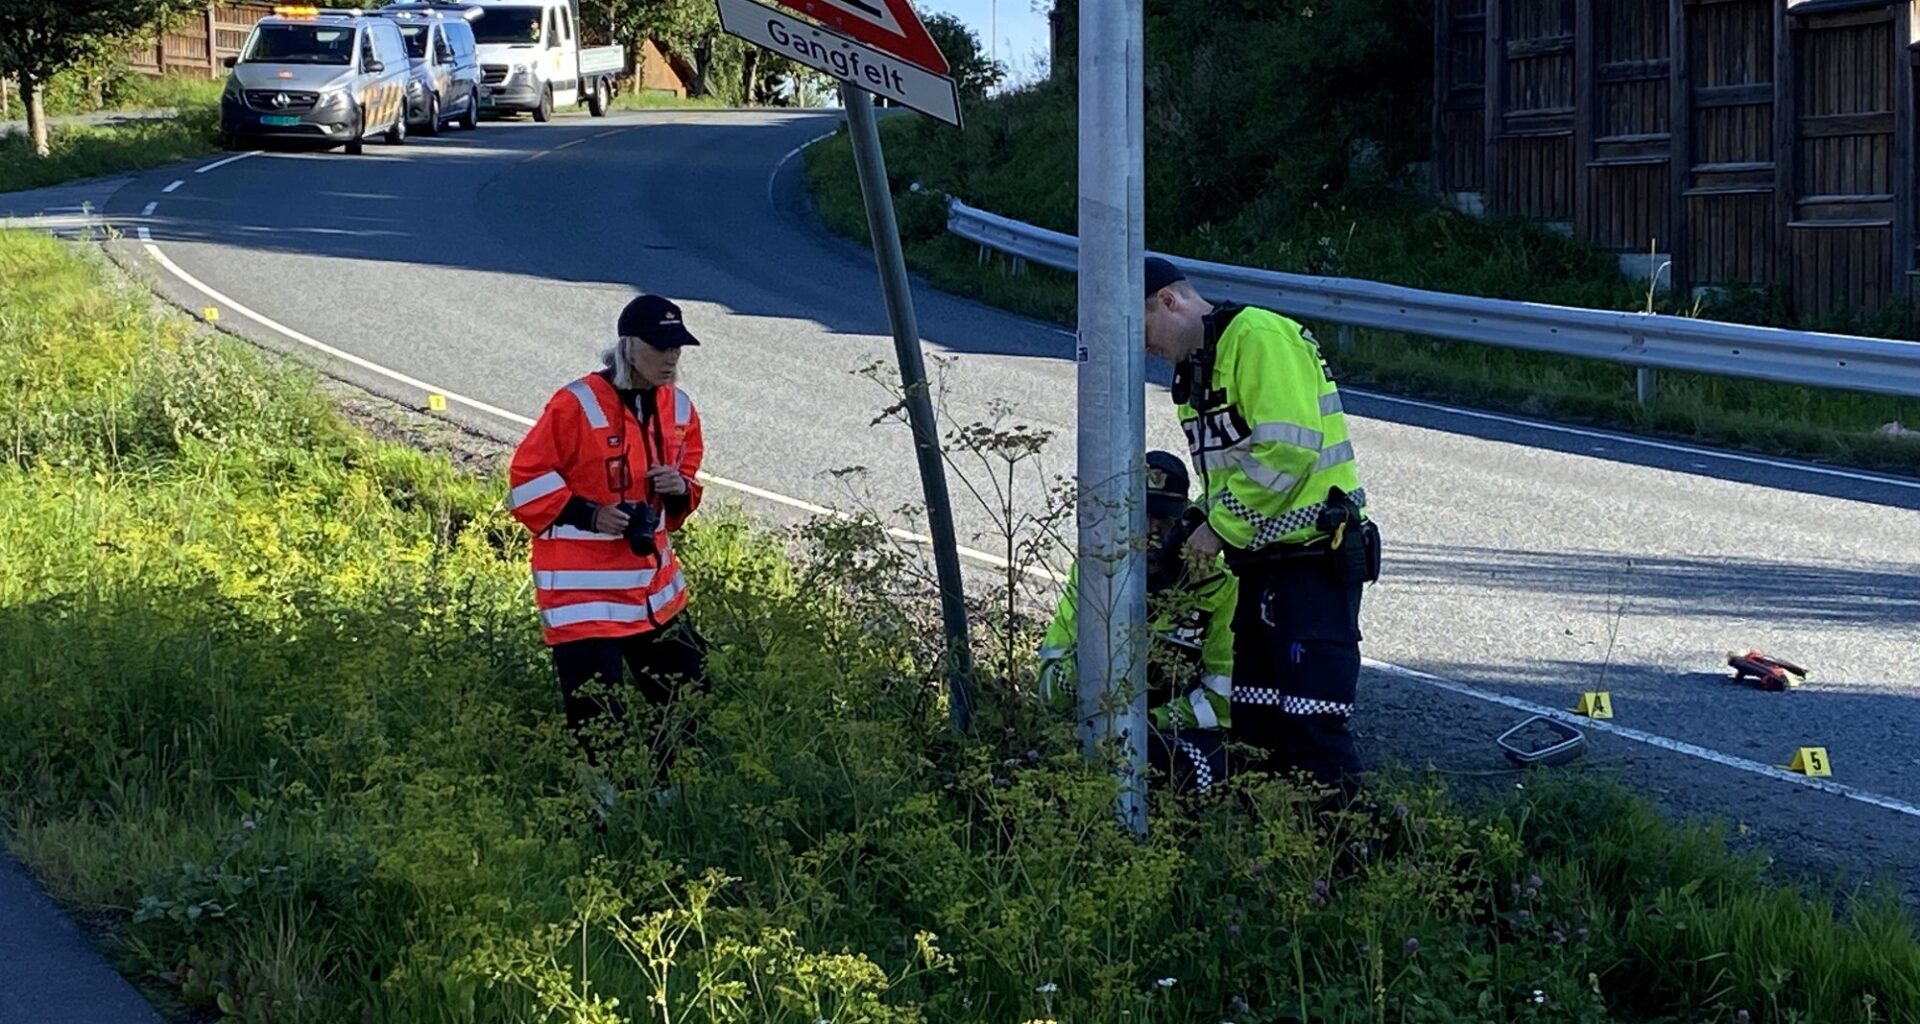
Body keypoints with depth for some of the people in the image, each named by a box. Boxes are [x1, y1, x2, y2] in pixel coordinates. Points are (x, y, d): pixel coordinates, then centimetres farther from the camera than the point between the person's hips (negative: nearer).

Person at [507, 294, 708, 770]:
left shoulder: (679, 409, 6)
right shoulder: (577, 405, -16)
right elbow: (527, 479, -10)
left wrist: (681, 489, -4)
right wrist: (588, 515, -19)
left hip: (655, 580, 7)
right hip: (583, 584, -7)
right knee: (597, 716, -10)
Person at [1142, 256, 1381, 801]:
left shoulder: (1260, 339, -14)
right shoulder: (1195, 369, 17)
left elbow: (1288, 451, -23)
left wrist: (1222, 528, -17)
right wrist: (1208, 528, 4)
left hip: (1314, 558, -10)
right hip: (1262, 562, 10)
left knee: (1314, 733, -14)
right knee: (1256, 725, 12)